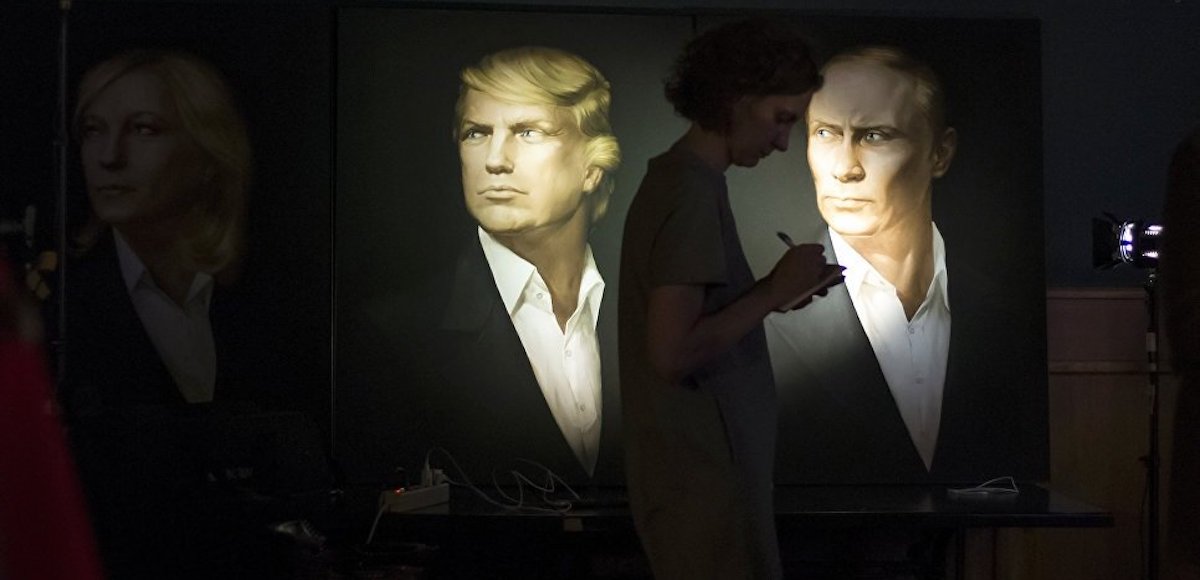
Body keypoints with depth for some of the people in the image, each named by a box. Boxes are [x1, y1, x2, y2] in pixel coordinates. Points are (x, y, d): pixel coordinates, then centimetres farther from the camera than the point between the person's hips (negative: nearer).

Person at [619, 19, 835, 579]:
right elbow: (671, 353, -24)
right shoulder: (693, 194, -18)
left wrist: (774, 292, 6)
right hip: (703, 473, -10)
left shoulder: (673, 176, 11)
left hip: (693, 462, 10)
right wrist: (773, 292, -16)